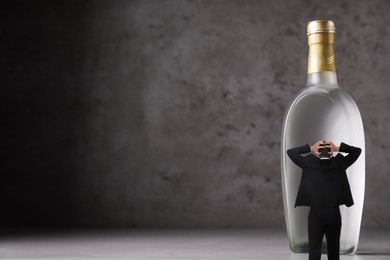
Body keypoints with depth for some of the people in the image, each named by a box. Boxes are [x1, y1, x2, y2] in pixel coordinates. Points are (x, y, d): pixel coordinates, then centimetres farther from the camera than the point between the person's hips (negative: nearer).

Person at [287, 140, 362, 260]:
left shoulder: (309, 163, -3)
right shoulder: (339, 163, 0)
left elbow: (290, 152, 5)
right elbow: (357, 151, 10)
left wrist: (310, 148, -1)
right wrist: (338, 148, 0)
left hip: (315, 213, -1)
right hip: (334, 213, 1)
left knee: (314, 249, 0)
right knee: (334, 249, 9)